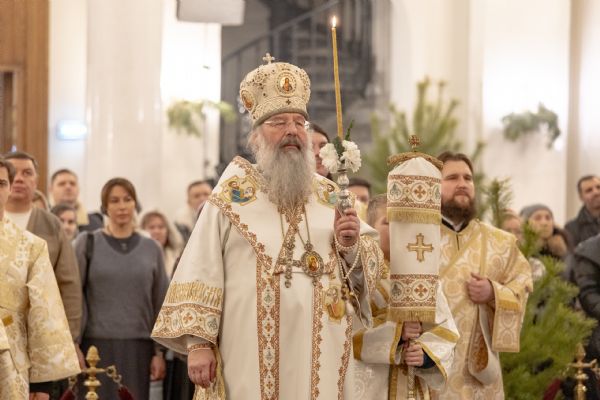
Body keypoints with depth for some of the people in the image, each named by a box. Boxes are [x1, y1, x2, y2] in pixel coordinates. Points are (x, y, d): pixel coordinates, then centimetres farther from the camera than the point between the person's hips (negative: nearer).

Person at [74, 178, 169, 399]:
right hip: (97, 345, -2)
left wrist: (159, 352, 5)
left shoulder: (151, 248, 9)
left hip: (138, 348, 2)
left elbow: (160, 304, 10)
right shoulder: (88, 243, 3)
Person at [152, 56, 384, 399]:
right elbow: (201, 273, -4)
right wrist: (197, 343, -11)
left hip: (319, 356, 3)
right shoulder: (231, 195, 2)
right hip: (252, 357, -3)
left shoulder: (331, 196, 11)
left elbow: (371, 270, 12)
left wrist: (351, 247, -9)